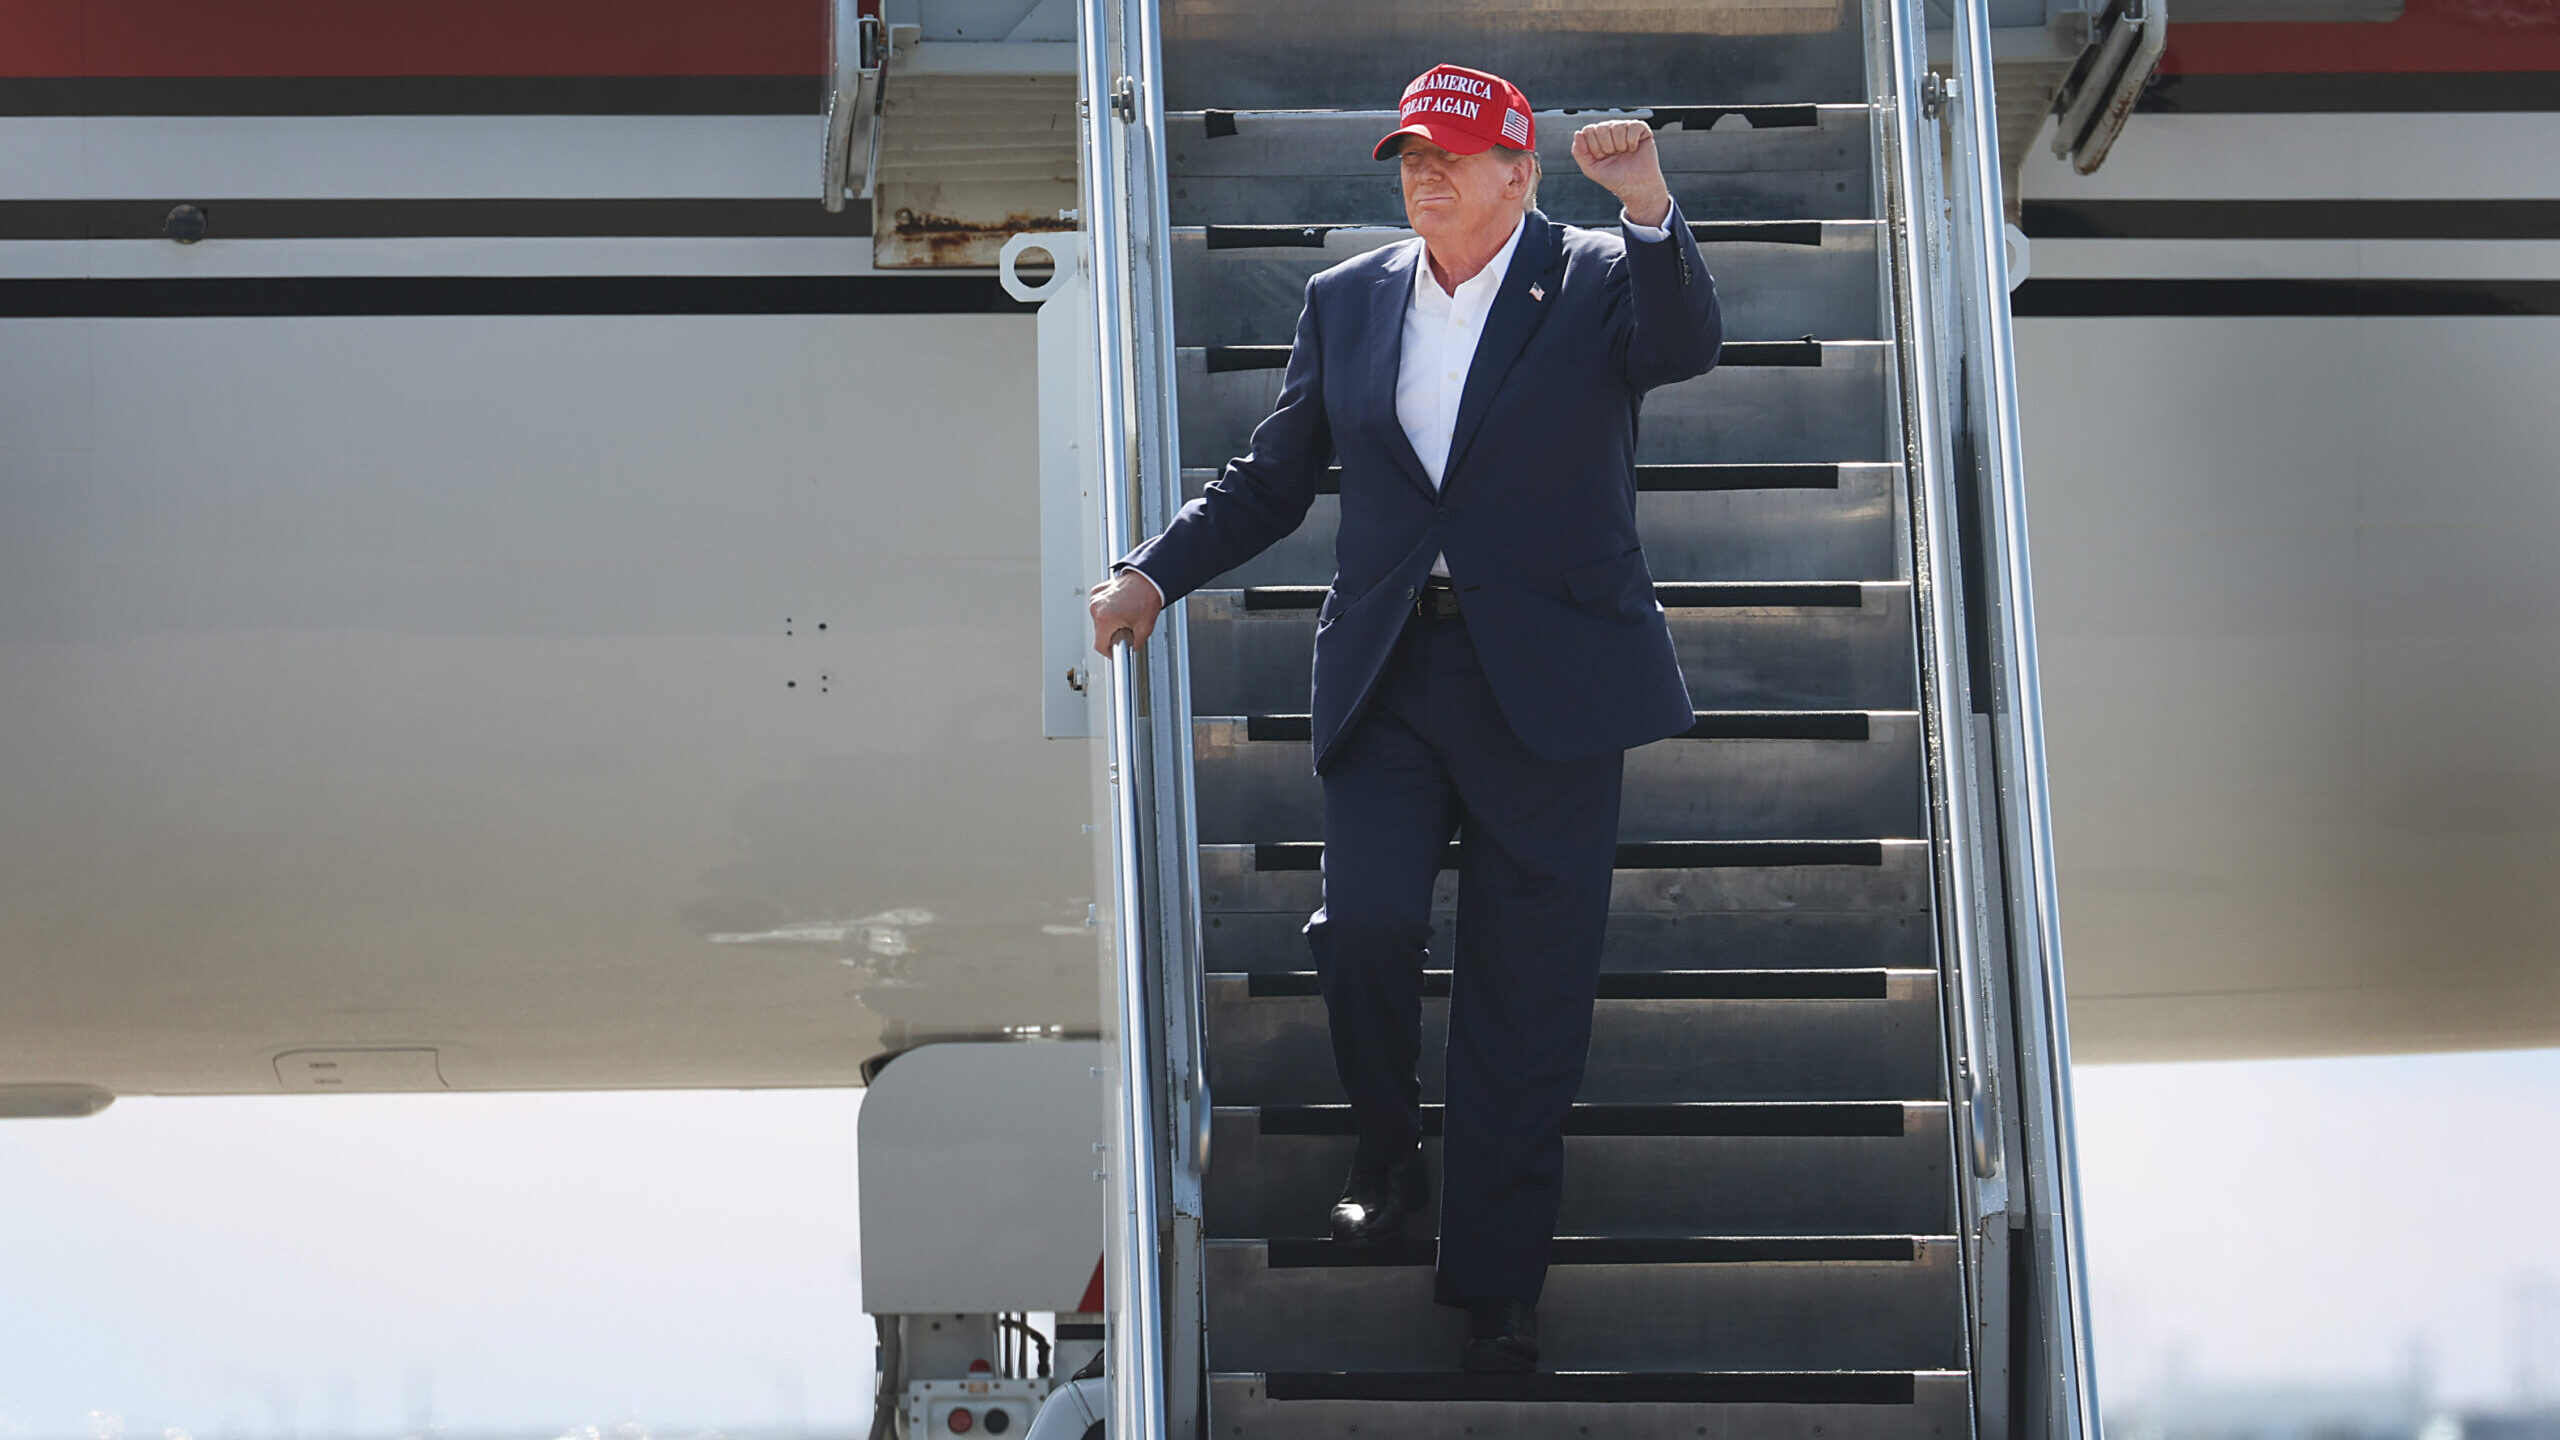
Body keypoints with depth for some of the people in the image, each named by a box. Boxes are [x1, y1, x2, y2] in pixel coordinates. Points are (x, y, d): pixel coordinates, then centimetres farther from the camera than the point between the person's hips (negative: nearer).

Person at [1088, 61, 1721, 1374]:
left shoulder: (1598, 281, 1)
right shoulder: (1347, 301, 12)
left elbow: (1686, 349, -20)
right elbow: (1273, 478, 16)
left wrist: (1651, 213, -35)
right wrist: (1155, 575, 4)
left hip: (1548, 679, -2)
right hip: (1387, 676, 2)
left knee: (1525, 984, 1)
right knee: (1364, 921, -16)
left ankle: (1496, 1282, 12)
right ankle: (1386, 1155, 13)